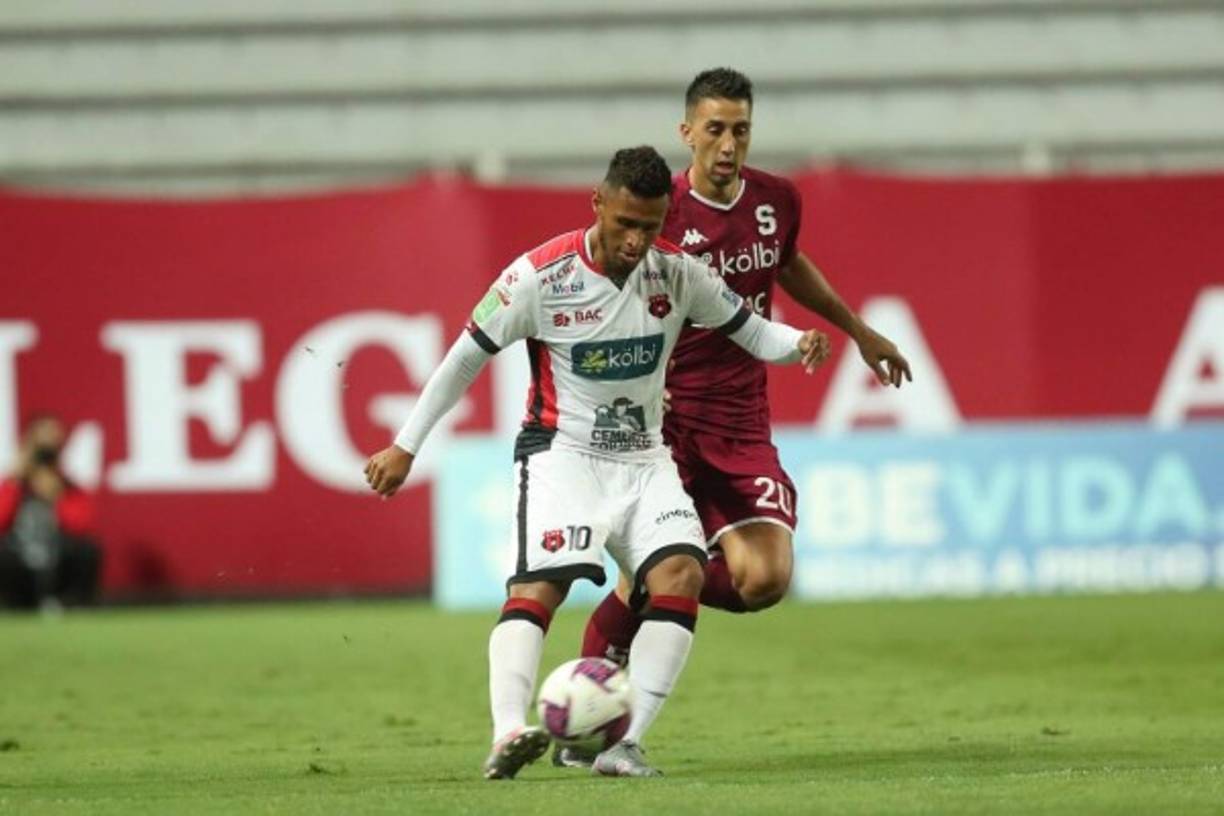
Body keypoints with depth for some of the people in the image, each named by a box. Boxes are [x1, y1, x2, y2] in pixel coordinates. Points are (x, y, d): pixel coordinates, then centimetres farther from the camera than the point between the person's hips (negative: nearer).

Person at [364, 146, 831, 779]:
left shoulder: (676, 272, -2)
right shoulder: (540, 276, -13)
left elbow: (746, 329, 9)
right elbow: (467, 356, -3)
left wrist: (797, 343, -15)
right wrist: (406, 448, 1)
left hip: (644, 459, 4)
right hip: (562, 453, -4)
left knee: (681, 573, -19)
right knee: (538, 586, -25)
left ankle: (623, 744, -21)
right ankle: (507, 734, -39)